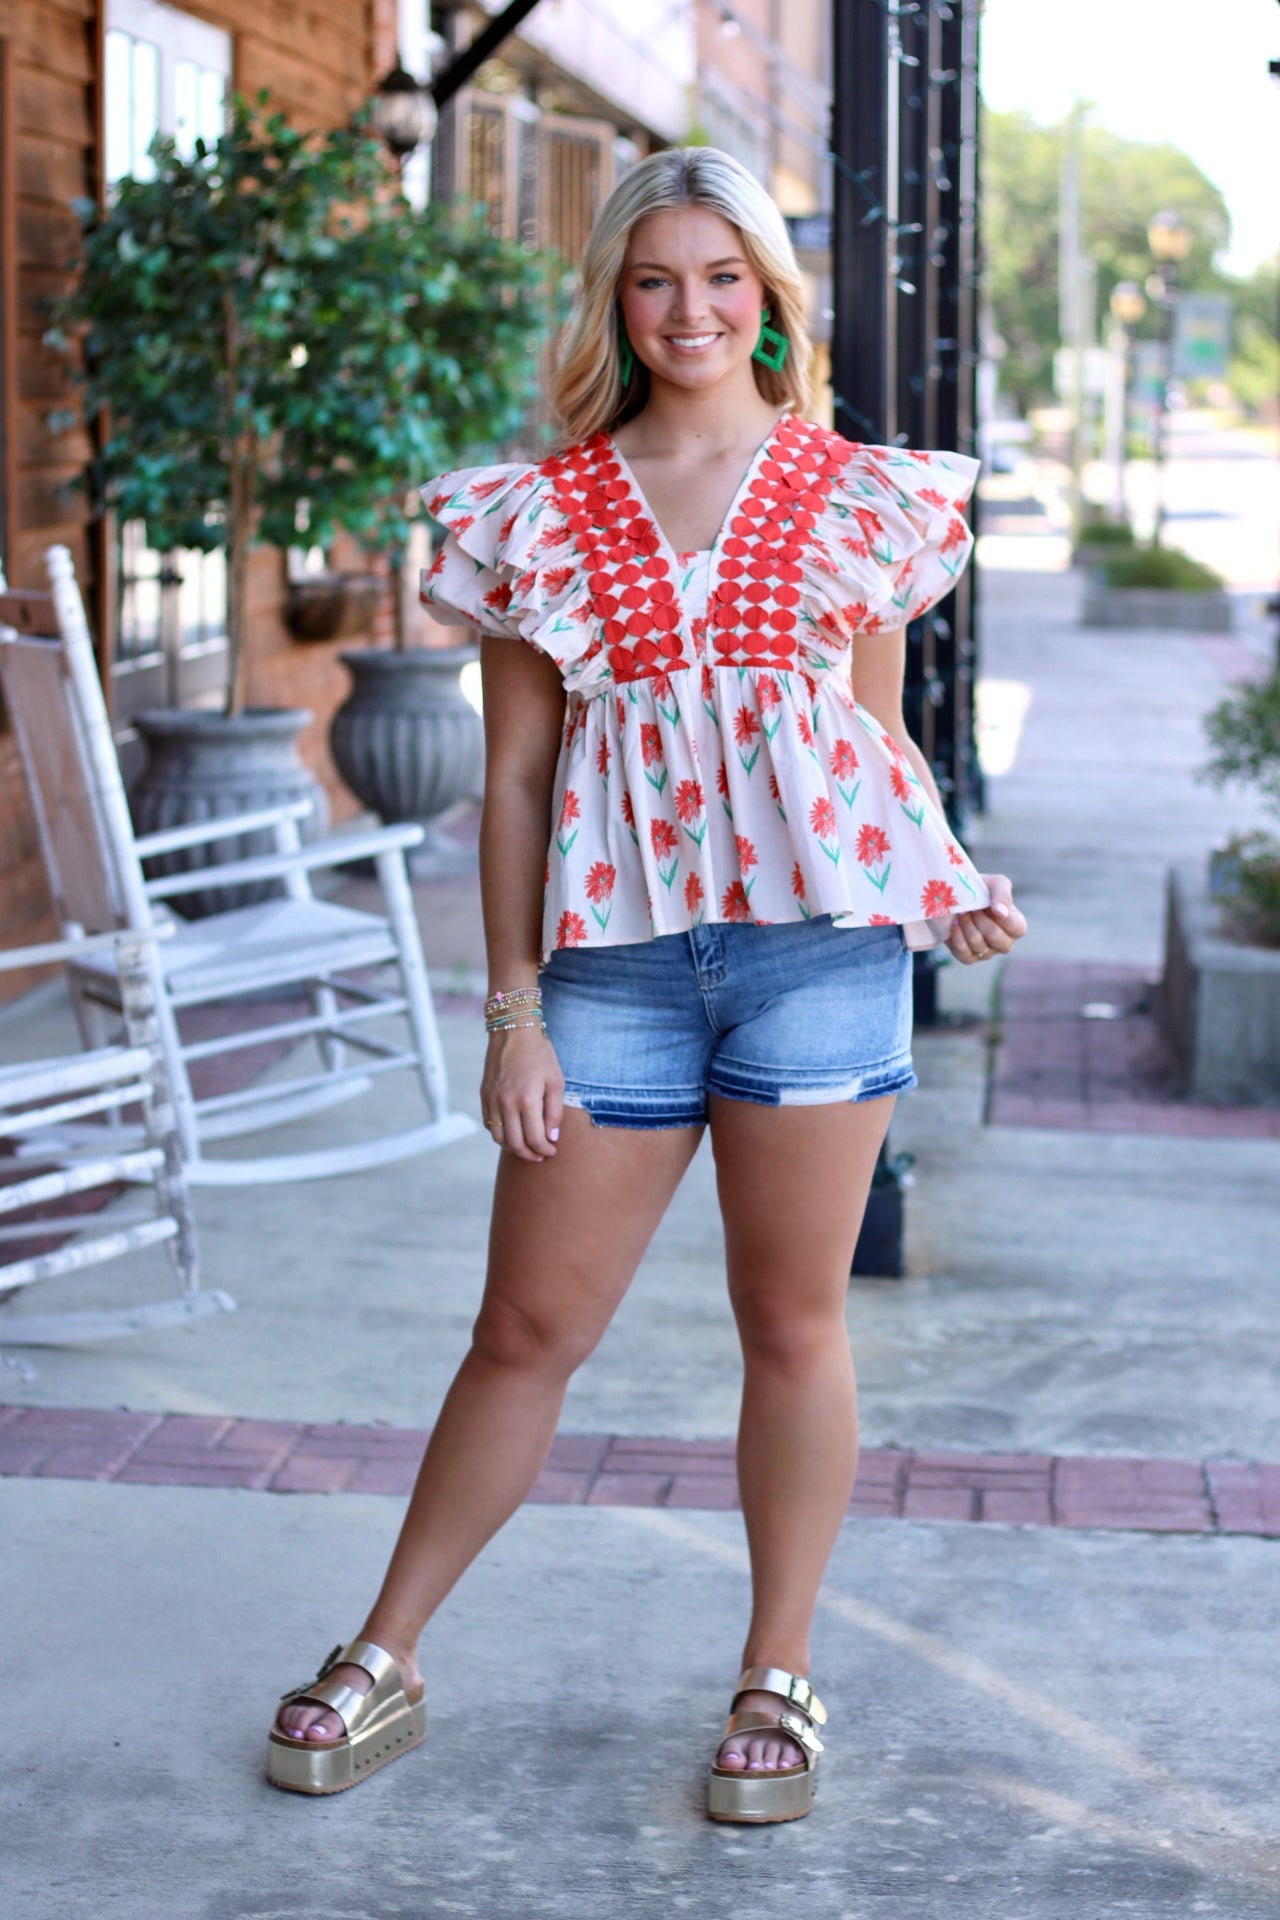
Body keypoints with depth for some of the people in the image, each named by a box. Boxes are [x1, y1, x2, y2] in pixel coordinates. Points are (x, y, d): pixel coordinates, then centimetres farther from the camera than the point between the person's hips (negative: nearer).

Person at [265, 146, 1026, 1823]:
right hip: (615, 949, 0)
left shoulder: (858, 497, 8)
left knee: (794, 1320, 6)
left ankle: (779, 1677, 21)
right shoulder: (543, 515, 7)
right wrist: (512, 1009, 1)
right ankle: (385, 1659, 21)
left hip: (821, 936, 0)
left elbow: (886, 739, 13)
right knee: (527, 1329, 6)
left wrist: (956, 883, -6)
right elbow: (513, 778, 6)